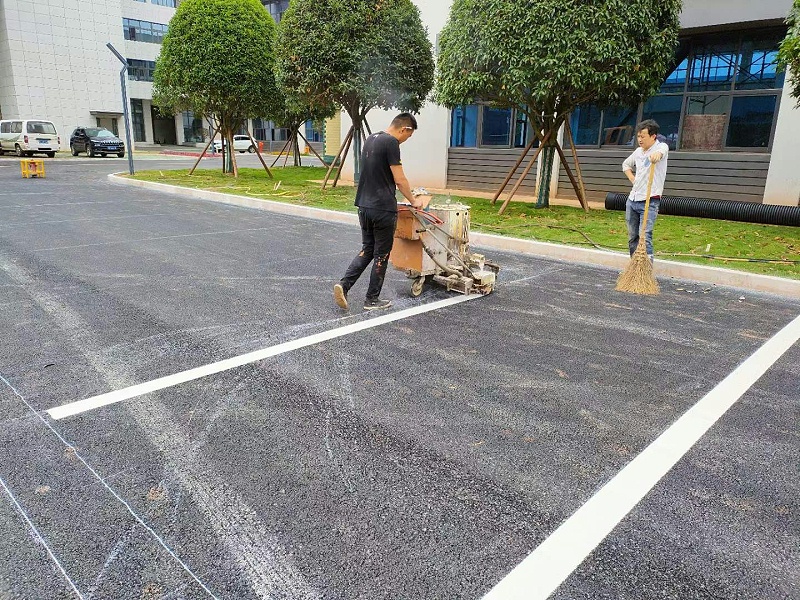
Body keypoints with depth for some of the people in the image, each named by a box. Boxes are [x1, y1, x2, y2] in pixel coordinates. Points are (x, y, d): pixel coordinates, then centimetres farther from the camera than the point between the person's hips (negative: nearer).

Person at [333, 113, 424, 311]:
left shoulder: (371, 139, 14)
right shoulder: (391, 142, -13)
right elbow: (400, 180, -14)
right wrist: (414, 201, 1)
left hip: (364, 206, 8)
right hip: (383, 209, -8)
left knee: (367, 250, 18)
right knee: (381, 255, 5)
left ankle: (344, 284, 3)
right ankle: (372, 300, 14)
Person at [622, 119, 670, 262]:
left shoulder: (661, 147, -9)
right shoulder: (638, 151, 11)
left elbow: (662, 150, -35)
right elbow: (626, 164, 31)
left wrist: (657, 154, -60)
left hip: (650, 202, -7)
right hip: (632, 200, 7)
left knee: (645, 237, -17)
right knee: (632, 237, 12)